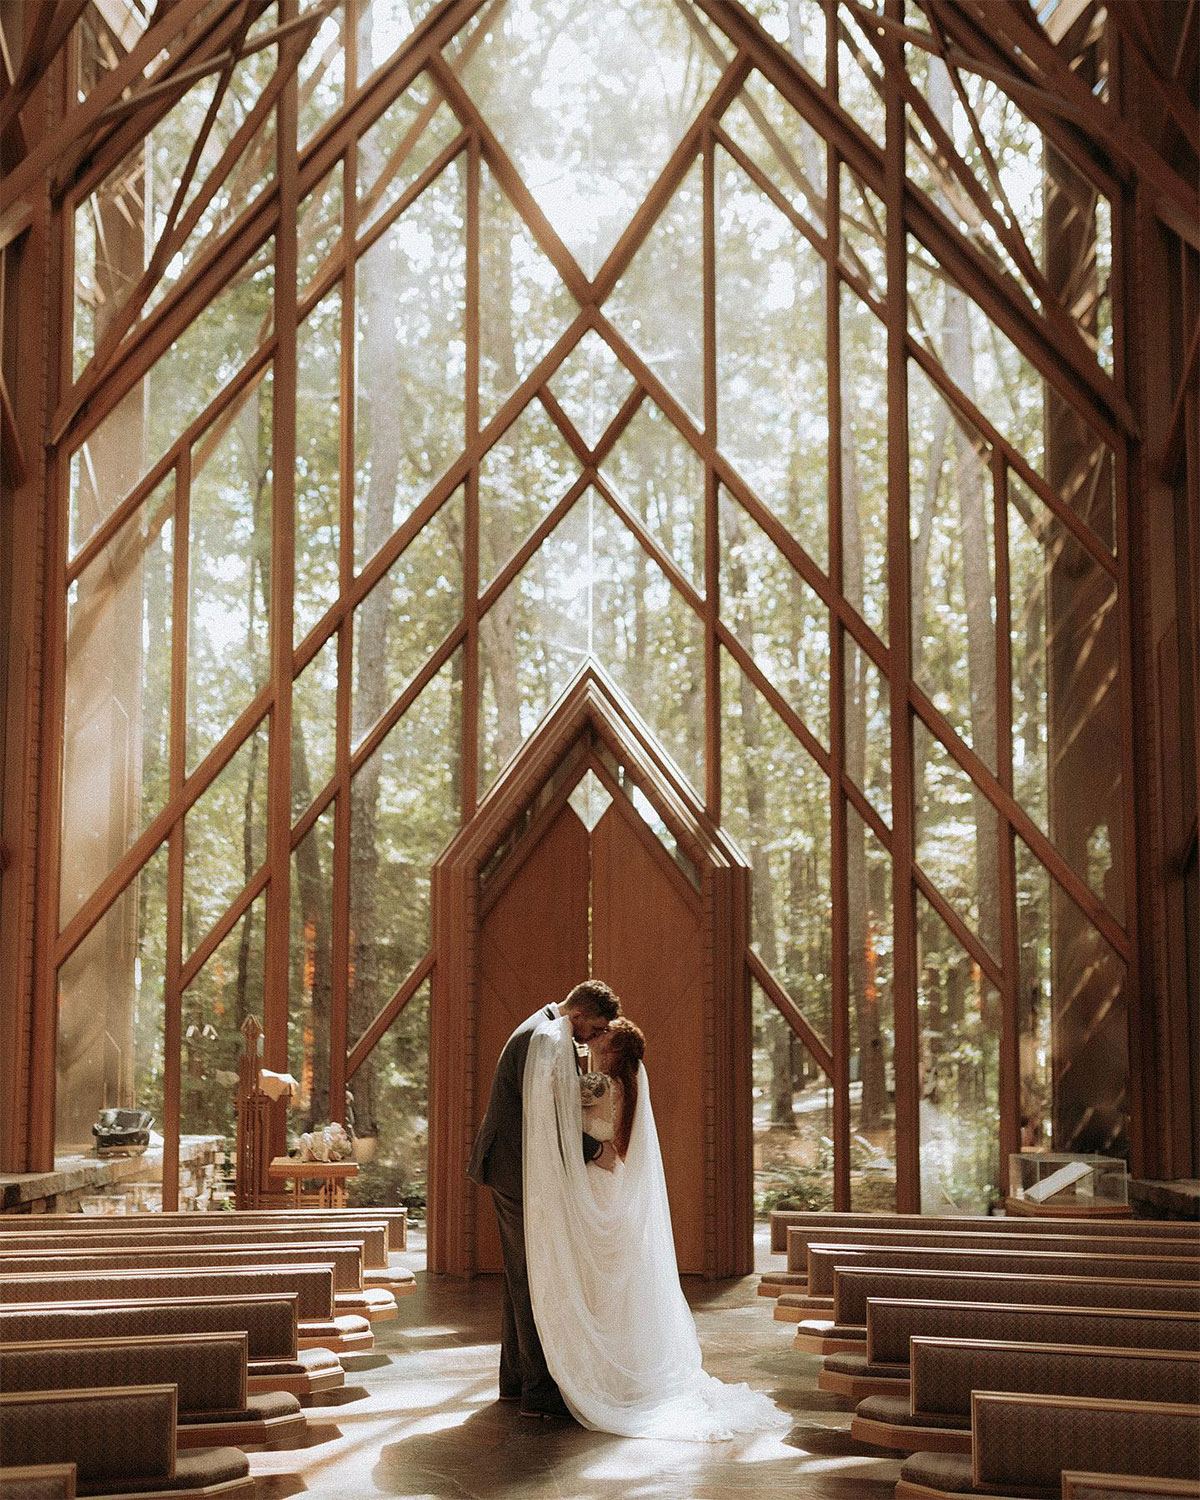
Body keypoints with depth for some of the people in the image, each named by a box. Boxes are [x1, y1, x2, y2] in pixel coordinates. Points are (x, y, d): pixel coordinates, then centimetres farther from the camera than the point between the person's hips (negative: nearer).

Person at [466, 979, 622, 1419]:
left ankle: (516, 1377, 25)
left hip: (513, 1171, 11)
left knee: (522, 1278, 16)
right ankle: (540, 1390, -5)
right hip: (522, 1172, -11)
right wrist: (594, 1151, -19)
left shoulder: (549, 1033, 15)